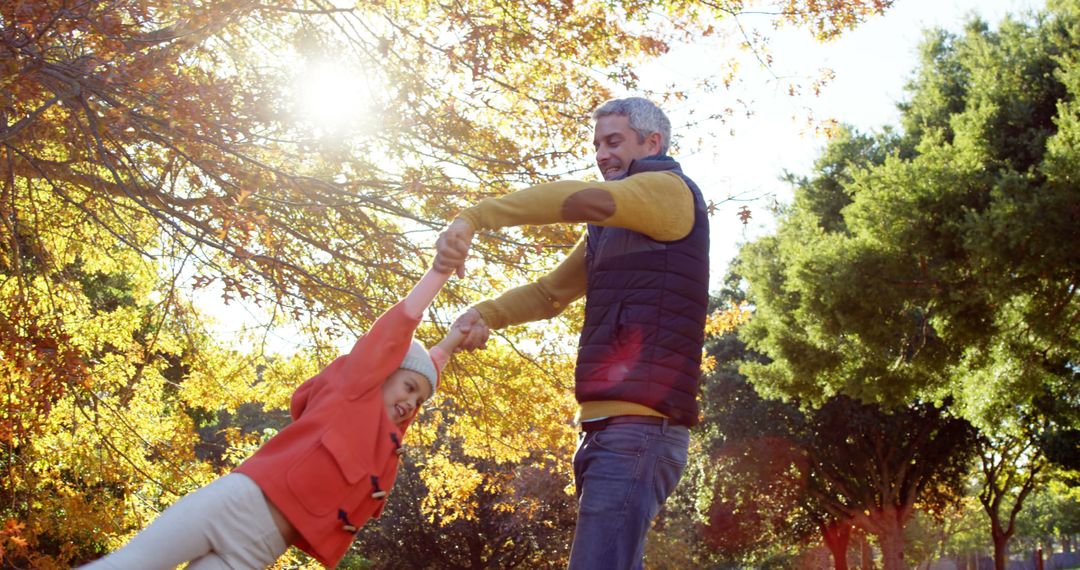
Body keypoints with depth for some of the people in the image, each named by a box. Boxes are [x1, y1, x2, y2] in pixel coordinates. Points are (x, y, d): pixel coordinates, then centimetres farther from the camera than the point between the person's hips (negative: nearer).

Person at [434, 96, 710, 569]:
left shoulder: (671, 190, -3)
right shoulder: (610, 227, 25)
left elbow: (581, 198, -21)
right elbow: (551, 292, 24)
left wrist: (472, 218, -24)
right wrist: (485, 315, 4)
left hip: (640, 427, -10)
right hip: (603, 426, 10)